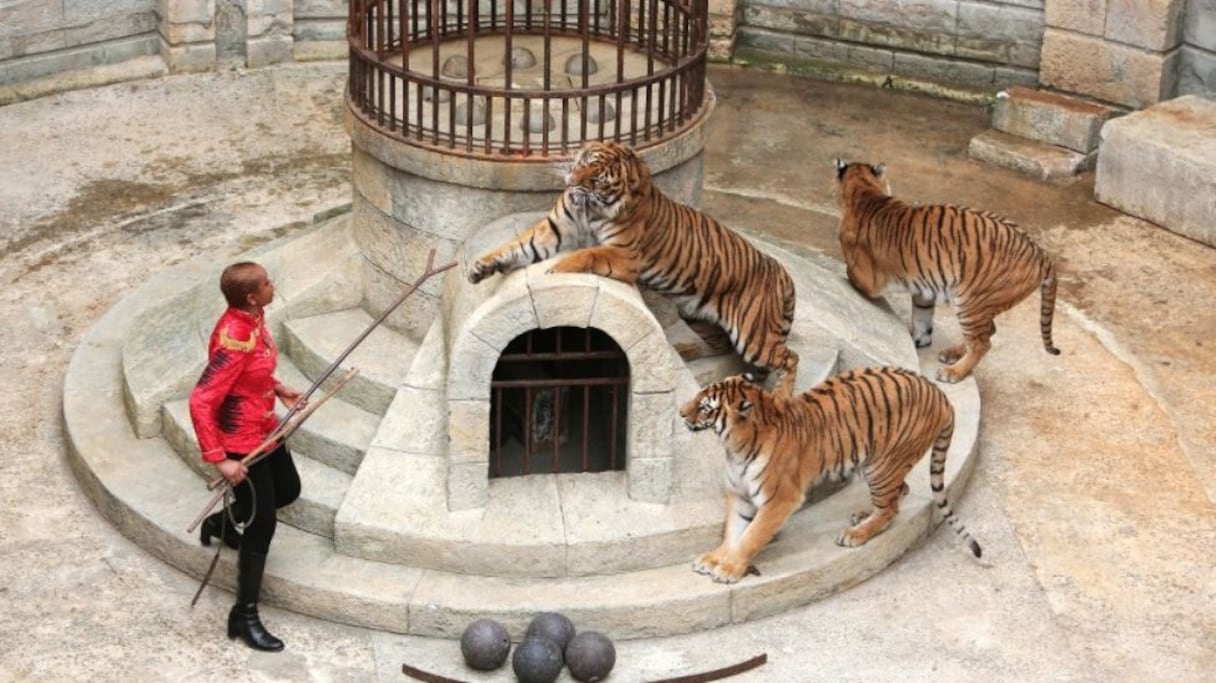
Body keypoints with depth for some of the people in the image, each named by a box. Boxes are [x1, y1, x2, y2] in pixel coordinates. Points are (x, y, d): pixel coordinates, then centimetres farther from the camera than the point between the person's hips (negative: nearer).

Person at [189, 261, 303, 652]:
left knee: (288, 492, 28)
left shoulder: (252, 318, -5)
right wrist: (219, 459, -31)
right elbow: (200, 401, -32)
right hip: (242, 443, -9)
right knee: (262, 526, -1)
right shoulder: (234, 340, -33)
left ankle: (221, 523, 50)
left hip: (266, 430, 9)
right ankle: (244, 617, 13)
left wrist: (278, 389, 5)